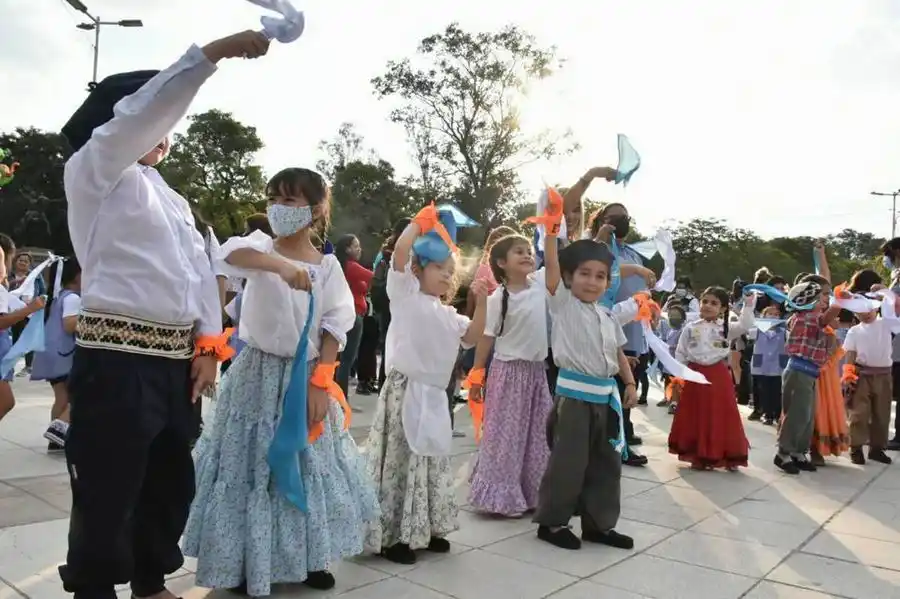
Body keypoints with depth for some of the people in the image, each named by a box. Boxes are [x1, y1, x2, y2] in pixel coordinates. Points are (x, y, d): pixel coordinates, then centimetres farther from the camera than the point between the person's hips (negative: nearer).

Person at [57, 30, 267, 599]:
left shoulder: (172, 198, 23)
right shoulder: (92, 172, 3)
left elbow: (200, 270, 14)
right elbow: (145, 108, -14)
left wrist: (208, 343, 3)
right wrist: (214, 52, -20)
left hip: (175, 360, 8)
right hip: (116, 359, -7)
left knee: (171, 483, 16)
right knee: (107, 494, -1)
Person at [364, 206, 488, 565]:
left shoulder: (447, 314, 18)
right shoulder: (405, 292, -1)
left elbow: (472, 336, 8)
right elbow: (400, 251, -15)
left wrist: (481, 303, -1)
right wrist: (421, 221, -4)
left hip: (433, 393, 8)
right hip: (404, 389, -7)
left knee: (431, 460, 15)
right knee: (401, 460, -4)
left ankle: (424, 529, 28)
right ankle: (391, 535, 7)